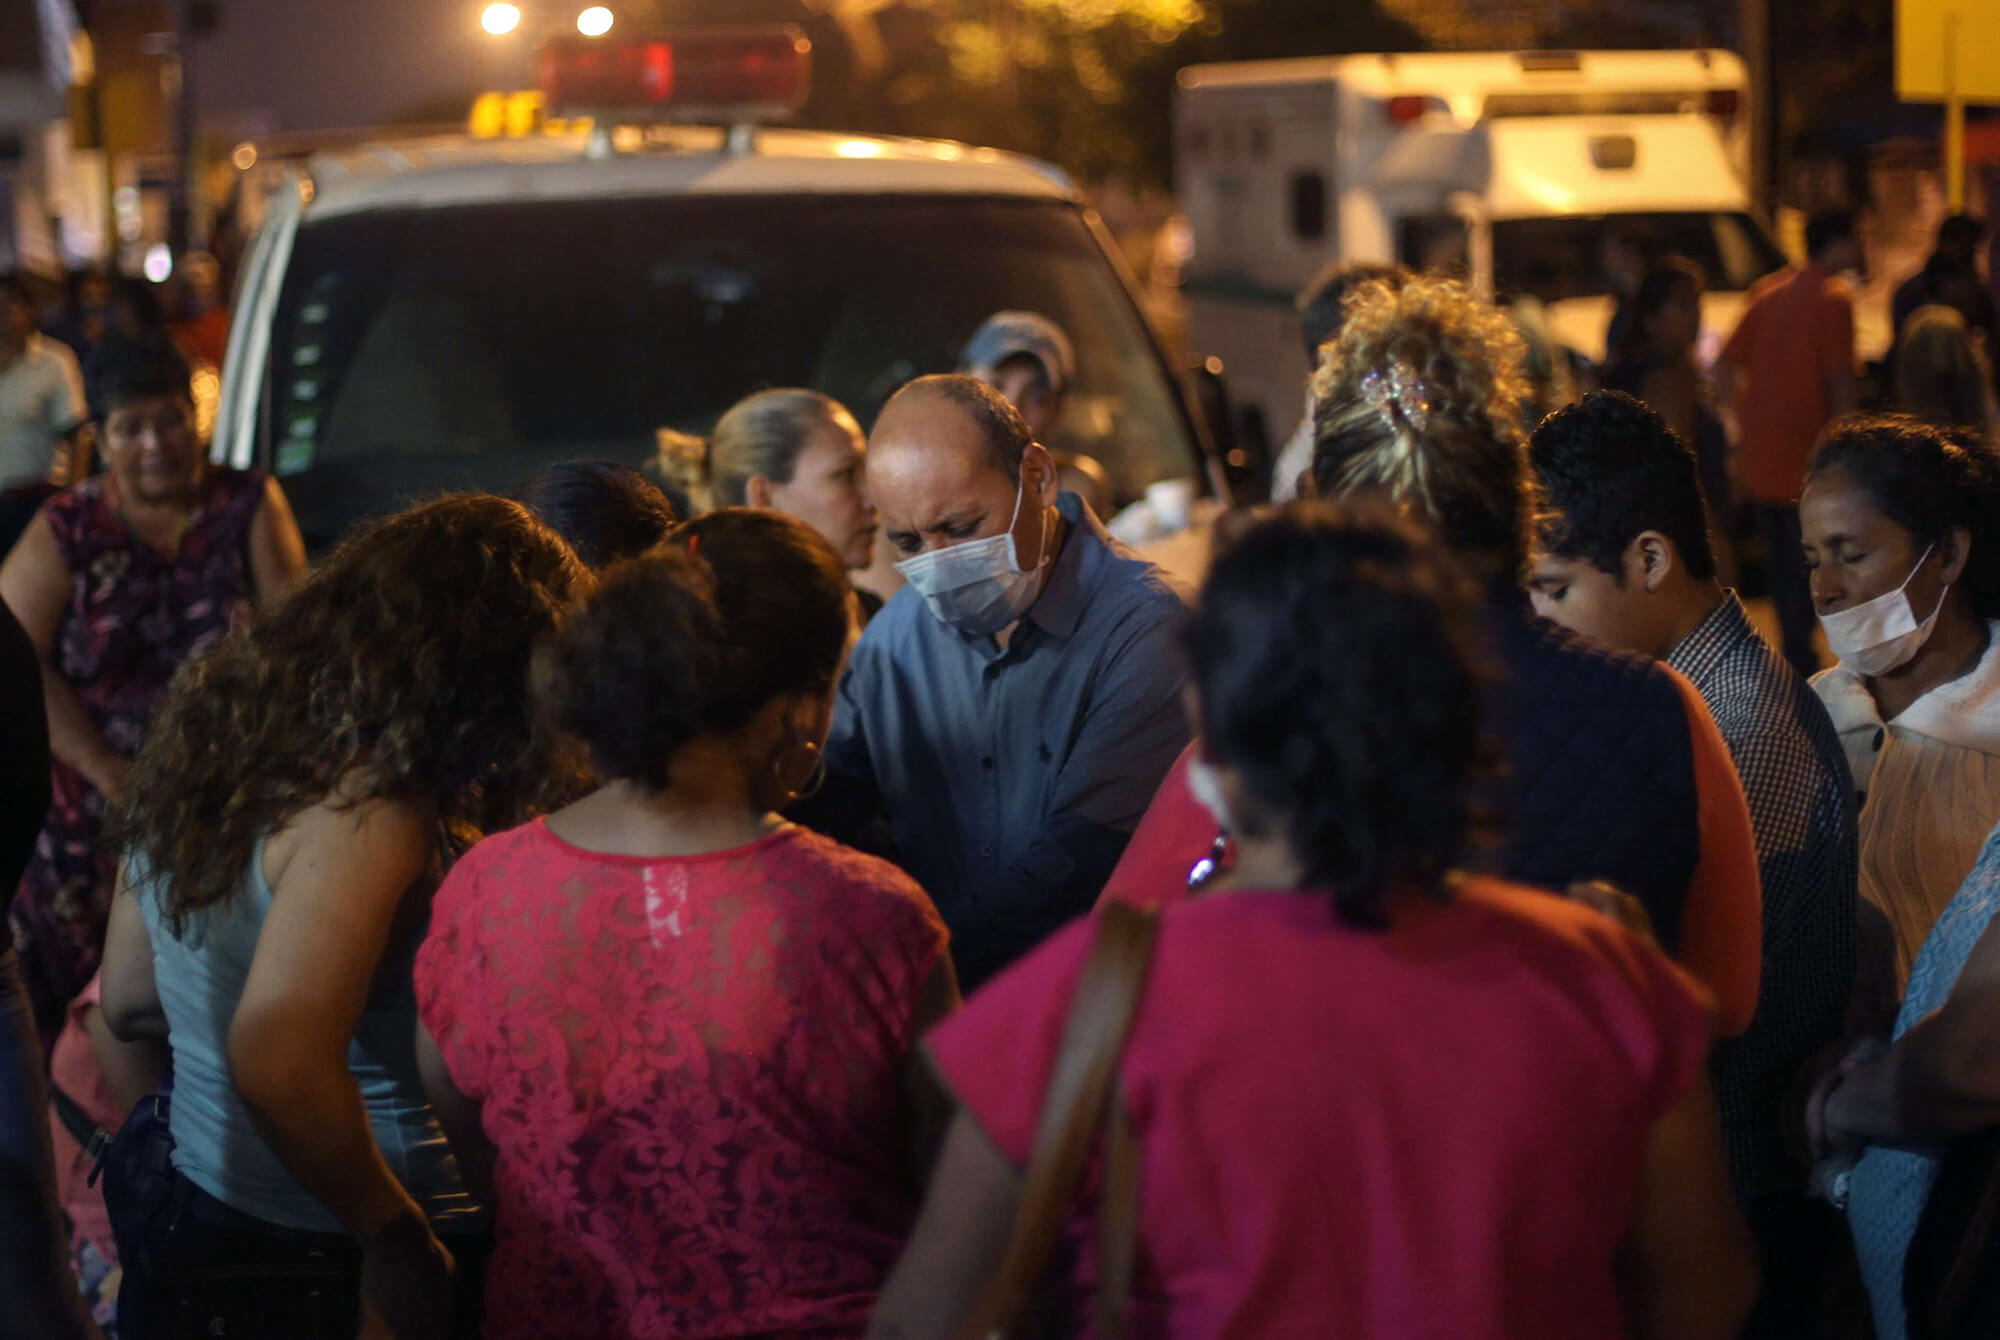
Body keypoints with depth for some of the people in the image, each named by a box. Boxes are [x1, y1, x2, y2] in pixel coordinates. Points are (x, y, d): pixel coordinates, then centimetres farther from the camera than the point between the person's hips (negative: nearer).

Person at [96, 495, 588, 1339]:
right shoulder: (369, 804, -22)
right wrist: (398, 1238, -22)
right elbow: (278, 1058, -35)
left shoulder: (207, 736, 4)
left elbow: (129, 1002, 13)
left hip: (187, 1228, 8)